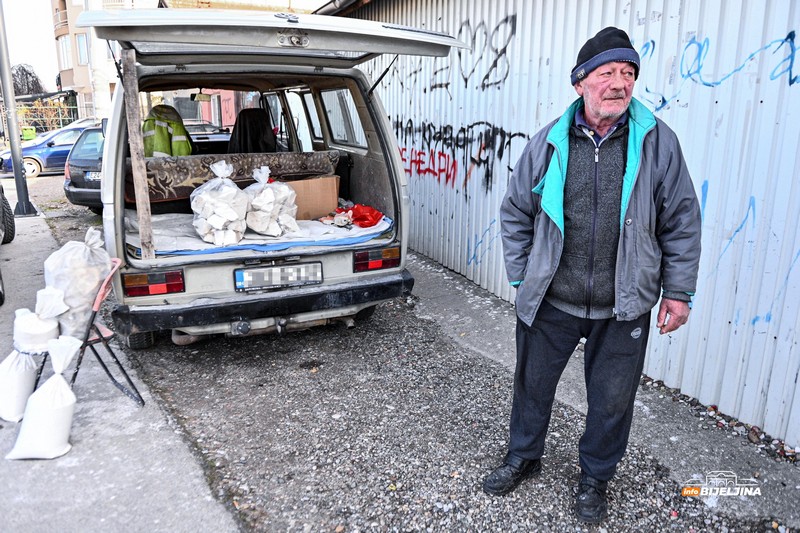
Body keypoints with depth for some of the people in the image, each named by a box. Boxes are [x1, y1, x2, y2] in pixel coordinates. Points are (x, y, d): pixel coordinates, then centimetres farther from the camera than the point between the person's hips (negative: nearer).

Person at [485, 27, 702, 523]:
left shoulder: (658, 141, -5)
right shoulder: (549, 142, -4)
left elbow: (682, 221, 1)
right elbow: (516, 213, 5)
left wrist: (678, 291, 0)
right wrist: (520, 277, 3)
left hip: (624, 310, 0)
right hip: (549, 302, 1)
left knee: (612, 401, 14)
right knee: (533, 384, 17)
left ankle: (595, 480, 40)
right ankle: (524, 457, 43)